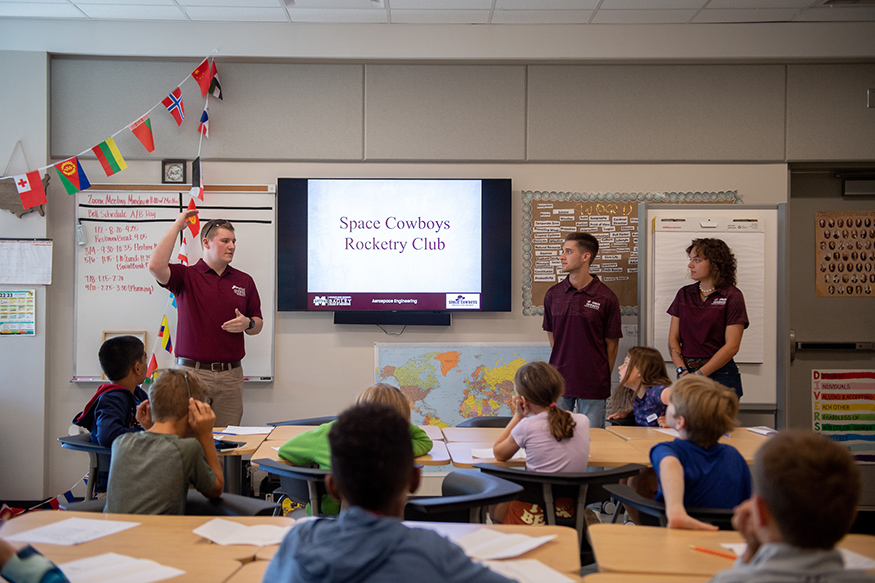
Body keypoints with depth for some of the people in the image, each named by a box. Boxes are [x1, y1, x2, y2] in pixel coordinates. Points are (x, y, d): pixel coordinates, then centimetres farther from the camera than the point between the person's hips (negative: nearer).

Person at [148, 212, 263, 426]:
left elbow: (258, 324, 19)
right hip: (192, 371, -3)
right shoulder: (186, 276, 2)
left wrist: (248, 324, -6)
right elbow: (156, 266, -19)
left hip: (230, 375, 3)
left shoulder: (244, 281, 13)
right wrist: (176, 226, -11)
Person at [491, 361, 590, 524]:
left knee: (494, 506, 28)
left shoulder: (527, 426, -16)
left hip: (534, 516, -4)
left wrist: (518, 416, 4)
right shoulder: (583, 421, -4)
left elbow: (498, 454, 3)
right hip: (572, 513, 4)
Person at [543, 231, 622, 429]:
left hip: (593, 384, -3)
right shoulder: (553, 294, 3)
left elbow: (612, 343, 0)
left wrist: (603, 378, 3)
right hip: (559, 381, 3)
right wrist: (561, 363, 11)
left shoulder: (606, 298, -7)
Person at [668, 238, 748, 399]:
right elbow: (673, 339, 7)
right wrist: (683, 371, -8)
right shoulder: (684, 294, 11)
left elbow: (732, 346, -9)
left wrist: (699, 374, -13)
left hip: (720, 376, -4)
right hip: (686, 372, 4)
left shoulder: (732, 296, -3)